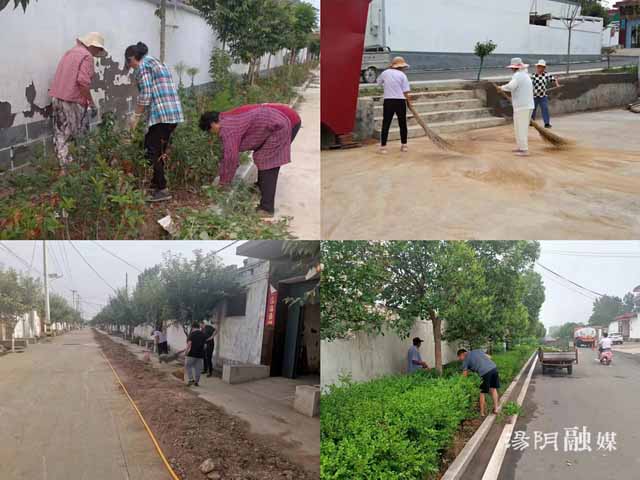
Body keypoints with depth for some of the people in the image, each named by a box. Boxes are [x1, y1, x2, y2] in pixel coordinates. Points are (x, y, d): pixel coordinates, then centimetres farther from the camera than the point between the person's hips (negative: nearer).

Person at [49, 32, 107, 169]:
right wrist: (90, 100, -9)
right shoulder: (86, 56, -9)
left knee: (61, 135, 7)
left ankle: (63, 168, 7)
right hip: (73, 101, -8)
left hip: (57, 98, 8)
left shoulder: (70, 53, 18)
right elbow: (83, 81, -20)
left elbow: (64, 77, 17)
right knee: (79, 137, 4)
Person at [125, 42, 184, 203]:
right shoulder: (156, 62, 24)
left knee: (153, 152, -2)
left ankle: (162, 190, -1)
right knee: (160, 151, 16)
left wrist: (136, 116, -3)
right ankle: (155, 185, 24)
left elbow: (145, 95, -13)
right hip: (174, 113, 9)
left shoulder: (143, 66, -4)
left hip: (161, 114, -9)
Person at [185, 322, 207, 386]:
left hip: (192, 354, -5)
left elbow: (189, 344, -15)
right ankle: (196, 381, 15)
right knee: (198, 368, 10)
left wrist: (186, 353, -9)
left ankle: (191, 379, 2)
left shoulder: (192, 334, -8)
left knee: (188, 366, 10)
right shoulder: (203, 335, 10)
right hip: (200, 354, 5)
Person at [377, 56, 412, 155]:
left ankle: (383, 146, -4)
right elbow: (405, 91, -6)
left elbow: (379, 82, 24)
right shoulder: (402, 75, -2)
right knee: (402, 123, 12)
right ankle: (404, 145, 20)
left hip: (388, 101, 1)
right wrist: (408, 101, 8)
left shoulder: (385, 73, 4)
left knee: (386, 124, 1)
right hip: (400, 101, -1)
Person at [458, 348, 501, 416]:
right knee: (493, 388, 21)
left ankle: (482, 412, 17)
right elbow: (489, 357, 25)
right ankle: (495, 408, 26)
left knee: (481, 392, 10)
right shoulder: (477, 351, 26)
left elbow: (464, 376, 12)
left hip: (485, 372, -5)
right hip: (494, 367, 5)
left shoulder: (465, 360, 12)